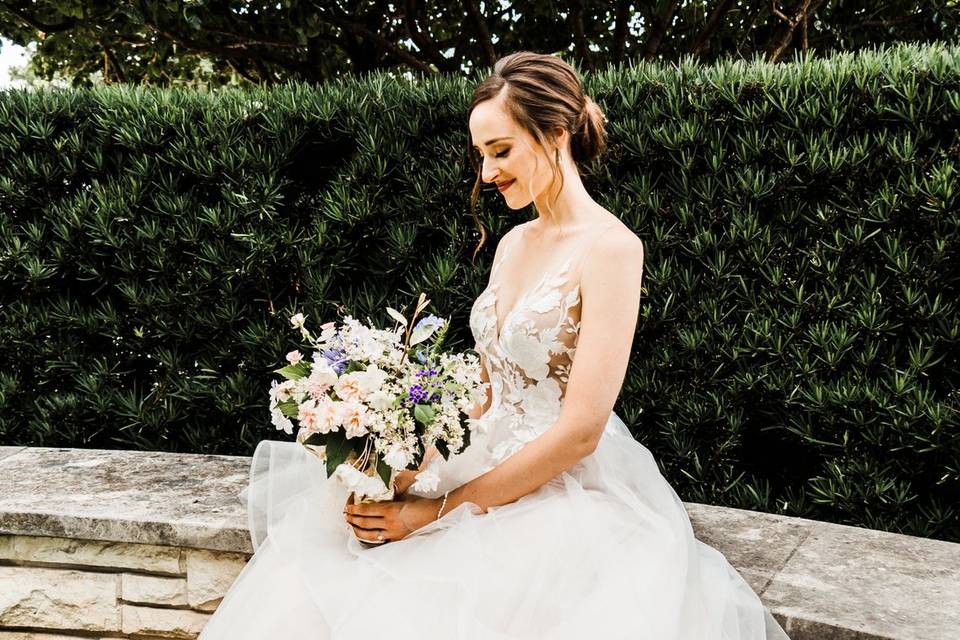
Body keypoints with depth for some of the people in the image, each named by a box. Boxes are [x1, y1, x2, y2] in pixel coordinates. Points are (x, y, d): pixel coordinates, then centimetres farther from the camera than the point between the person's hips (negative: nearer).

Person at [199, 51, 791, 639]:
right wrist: (410, 472, -6)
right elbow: (486, 391, 11)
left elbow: (580, 432, -19)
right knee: (309, 583, -8)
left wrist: (441, 510, -16)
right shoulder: (514, 242, 9)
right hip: (492, 470, 7)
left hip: (568, 497, -6)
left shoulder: (610, 247, -15)